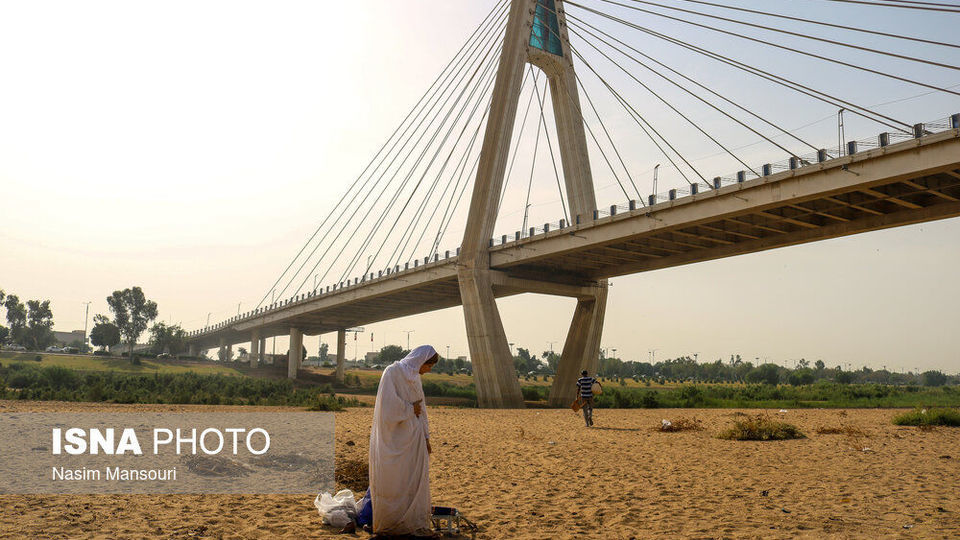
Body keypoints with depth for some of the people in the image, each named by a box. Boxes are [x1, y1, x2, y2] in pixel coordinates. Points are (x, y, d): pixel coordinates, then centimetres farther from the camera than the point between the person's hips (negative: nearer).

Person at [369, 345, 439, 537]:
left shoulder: (414, 377, 15)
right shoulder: (393, 371, -10)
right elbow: (389, 404, -20)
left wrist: (426, 437, 15)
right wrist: (410, 409, -7)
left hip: (413, 437, 8)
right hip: (395, 436, -7)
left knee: (415, 480, 6)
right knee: (391, 481, 1)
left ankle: (416, 523, 12)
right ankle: (386, 524, 12)